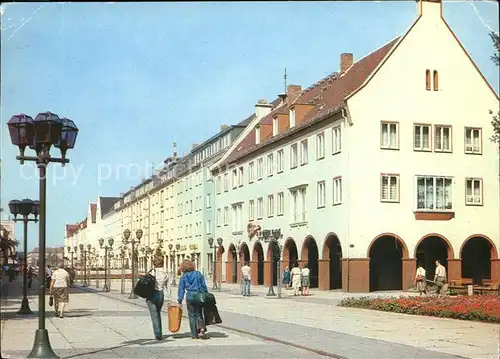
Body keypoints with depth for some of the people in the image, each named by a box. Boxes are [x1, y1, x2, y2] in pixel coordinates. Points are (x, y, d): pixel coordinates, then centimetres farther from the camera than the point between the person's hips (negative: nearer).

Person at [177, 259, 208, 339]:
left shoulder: (183, 277, 1)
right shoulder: (198, 274, 3)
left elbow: (181, 289, 1)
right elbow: (204, 286, 5)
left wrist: (180, 301, 4)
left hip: (190, 297, -1)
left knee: (192, 316, 8)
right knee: (198, 314, 14)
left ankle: (194, 334, 7)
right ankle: (202, 327, -12)